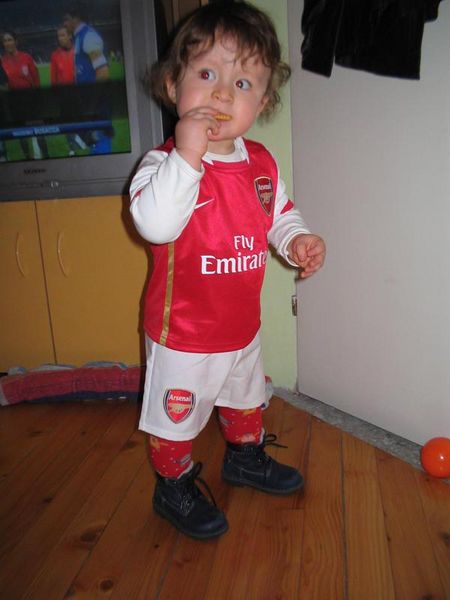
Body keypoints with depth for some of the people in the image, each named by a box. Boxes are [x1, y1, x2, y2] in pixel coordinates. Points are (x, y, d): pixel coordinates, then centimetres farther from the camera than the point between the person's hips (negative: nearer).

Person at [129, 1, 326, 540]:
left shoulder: (261, 163, -2)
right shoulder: (164, 162, -21)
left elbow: (279, 214, 11)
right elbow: (154, 223, -37)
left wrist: (297, 240, -9)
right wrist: (186, 156, -43)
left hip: (243, 325, 7)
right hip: (184, 334, -6)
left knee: (245, 399, 29)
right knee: (176, 416, 14)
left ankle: (246, 457, 57)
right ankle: (174, 488, 41)